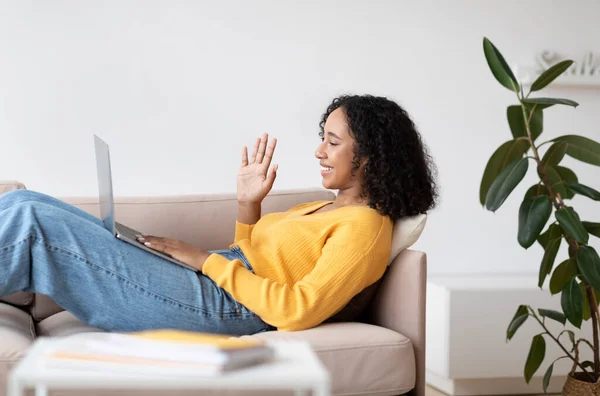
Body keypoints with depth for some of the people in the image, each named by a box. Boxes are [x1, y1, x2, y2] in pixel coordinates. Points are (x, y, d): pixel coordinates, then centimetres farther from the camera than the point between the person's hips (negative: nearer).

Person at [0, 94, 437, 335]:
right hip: (210, 281, 10)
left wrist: (207, 260, -13)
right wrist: (248, 204, 11)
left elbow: (298, 311, -19)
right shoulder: (330, 208, 23)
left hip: (218, 305, -10)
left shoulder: (366, 225, -7)